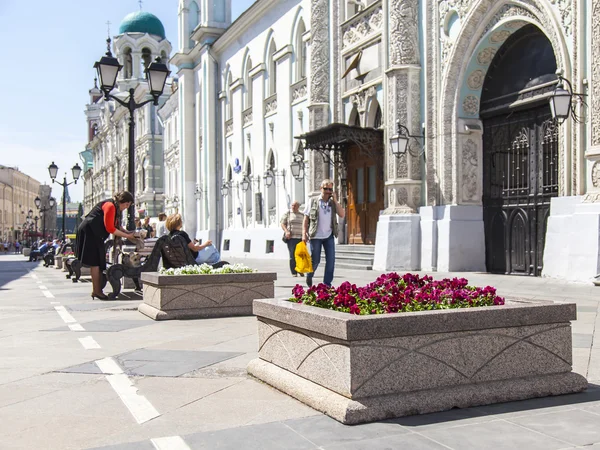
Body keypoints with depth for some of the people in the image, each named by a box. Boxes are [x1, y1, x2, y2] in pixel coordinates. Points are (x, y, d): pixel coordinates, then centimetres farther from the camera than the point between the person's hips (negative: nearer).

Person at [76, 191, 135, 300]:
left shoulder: (116, 208, 13)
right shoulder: (110, 206, -19)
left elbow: (117, 226, 13)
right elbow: (110, 228, -23)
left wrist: (128, 233, -1)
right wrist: (127, 236, -18)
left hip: (95, 234, 11)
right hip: (89, 231, -11)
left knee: (97, 262, 9)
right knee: (95, 262, -11)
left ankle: (96, 290, 12)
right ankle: (97, 291, -10)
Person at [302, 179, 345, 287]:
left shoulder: (333, 203, 8)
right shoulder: (313, 202, 1)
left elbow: (342, 215, -5)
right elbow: (306, 218, 1)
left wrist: (335, 200, -7)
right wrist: (304, 234, -6)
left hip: (329, 236, 3)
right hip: (315, 236, -3)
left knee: (331, 260, -3)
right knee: (315, 260, 2)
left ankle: (327, 283, 6)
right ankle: (309, 277, 31)